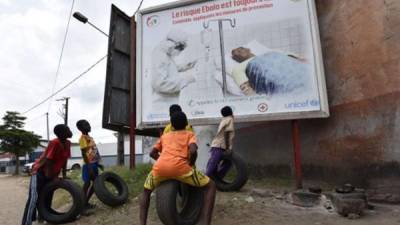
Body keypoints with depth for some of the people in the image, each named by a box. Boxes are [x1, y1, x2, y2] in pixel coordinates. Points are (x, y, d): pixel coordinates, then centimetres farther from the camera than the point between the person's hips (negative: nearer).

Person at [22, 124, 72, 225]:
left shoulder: (68, 143, -6)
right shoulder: (54, 143, -29)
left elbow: (64, 159, 3)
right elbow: (49, 161, -25)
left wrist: (64, 175, 2)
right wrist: (53, 177, -17)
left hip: (51, 172, 8)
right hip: (40, 171, -8)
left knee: (48, 196, 14)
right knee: (34, 198, -13)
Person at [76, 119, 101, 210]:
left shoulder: (90, 137, 16)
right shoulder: (83, 138, -13)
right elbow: (84, 153, -18)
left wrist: (98, 162, 21)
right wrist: (89, 167, -22)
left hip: (94, 163, 10)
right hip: (89, 165, -10)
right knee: (87, 183, -3)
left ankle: (86, 202, 24)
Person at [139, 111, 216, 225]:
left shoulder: (164, 136, 33)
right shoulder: (190, 134, 21)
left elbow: (152, 153, 32)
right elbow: (193, 151, 2)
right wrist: (191, 164, 19)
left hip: (159, 167, 4)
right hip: (179, 167, -3)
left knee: (146, 190, 34)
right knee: (210, 186, 15)